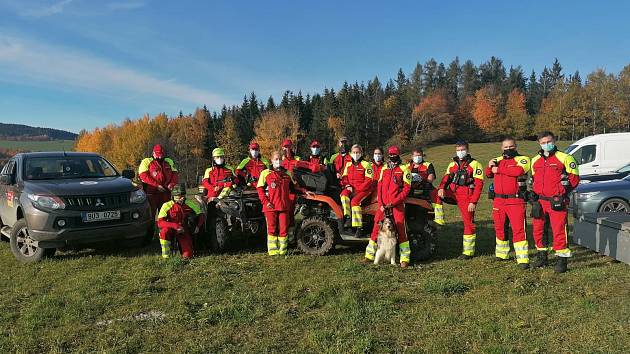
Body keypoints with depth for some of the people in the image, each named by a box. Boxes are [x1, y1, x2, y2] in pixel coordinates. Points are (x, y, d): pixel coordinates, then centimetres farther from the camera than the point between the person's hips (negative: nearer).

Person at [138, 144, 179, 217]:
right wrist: (157, 185, -17)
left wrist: (172, 184, -7)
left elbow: (175, 174, 14)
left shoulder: (169, 162, 16)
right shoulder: (146, 162, 3)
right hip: (151, 193, -4)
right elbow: (144, 176, -9)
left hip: (165, 193, 4)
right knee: (150, 214, -3)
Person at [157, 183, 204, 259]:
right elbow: (160, 223, -21)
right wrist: (176, 226, -33)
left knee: (187, 256, -15)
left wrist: (198, 226, -10)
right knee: (164, 231, -37)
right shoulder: (167, 205, -11)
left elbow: (201, 215, 8)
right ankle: (165, 254, -15)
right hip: (172, 230, -1)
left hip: (184, 232, 1)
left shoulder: (190, 204, -3)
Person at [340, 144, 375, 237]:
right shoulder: (348, 164, 17)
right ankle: (348, 217, -28)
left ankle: (359, 227, -27)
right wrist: (347, 185, -5)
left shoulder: (366, 164, -1)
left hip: (363, 190, -5)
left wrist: (358, 189, -16)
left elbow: (369, 180, -8)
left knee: (355, 201, -30)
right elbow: (344, 177, 17)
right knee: (344, 194, -27)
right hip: (351, 189, 5)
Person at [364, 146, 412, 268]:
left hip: (397, 204, -4)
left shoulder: (404, 169, 1)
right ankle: (370, 255, 12)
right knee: (376, 228, 3)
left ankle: (405, 258, 2)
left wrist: (393, 203, -13)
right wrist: (381, 204, 0)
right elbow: (379, 187, 13)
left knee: (400, 230, -4)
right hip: (383, 205, 4)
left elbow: (406, 188, -5)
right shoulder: (384, 169, 15)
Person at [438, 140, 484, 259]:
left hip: (466, 197, -5)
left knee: (468, 223, -3)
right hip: (452, 193, 5)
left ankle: (468, 251, 5)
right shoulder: (452, 164, 16)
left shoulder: (475, 164, -1)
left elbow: (479, 185, -7)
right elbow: (445, 178, 6)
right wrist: (441, 188, -17)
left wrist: (473, 202, -15)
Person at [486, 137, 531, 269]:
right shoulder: (498, 160, 16)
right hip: (498, 200, 6)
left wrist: (499, 169, -12)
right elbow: (488, 175, 17)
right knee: (499, 228, 14)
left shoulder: (522, 159, -1)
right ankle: (501, 253, 31)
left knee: (518, 229, -9)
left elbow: (519, 170, -21)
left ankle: (523, 259, -6)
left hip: (515, 201, -5)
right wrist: (490, 166, -4)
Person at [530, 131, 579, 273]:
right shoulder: (535, 160, 13)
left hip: (557, 202, -6)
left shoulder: (564, 158, -4)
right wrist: (535, 193, 12)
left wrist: (563, 191, -4)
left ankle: (562, 259, 5)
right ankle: (541, 256, 28)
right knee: (537, 229, 12)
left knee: (559, 230, -6)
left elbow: (574, 178, -1)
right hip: (540, 201, 6)